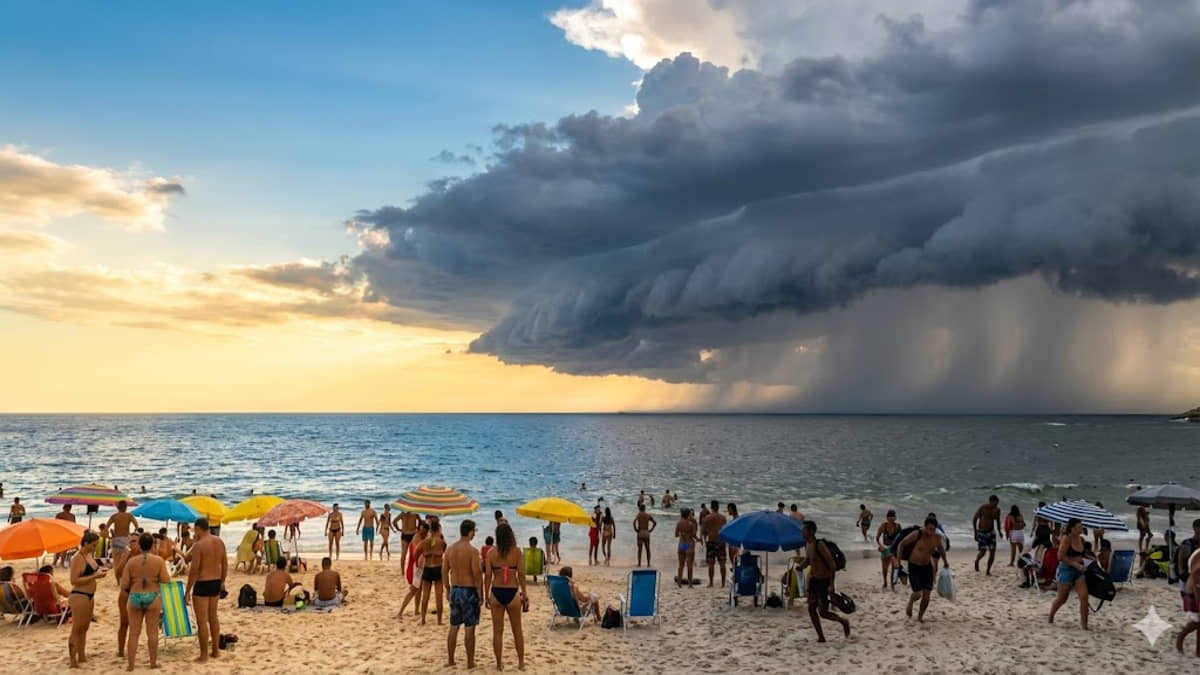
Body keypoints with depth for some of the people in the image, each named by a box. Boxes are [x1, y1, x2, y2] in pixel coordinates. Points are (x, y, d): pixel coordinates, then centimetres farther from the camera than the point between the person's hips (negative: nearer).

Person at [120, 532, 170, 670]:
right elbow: (165, 580, -8)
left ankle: (131, 664, 9)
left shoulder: (131, 561, -2)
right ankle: (153, 662, 13)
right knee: (152, 632, 7)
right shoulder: (159, 560, -5)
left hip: (134, 597, 1)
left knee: (133, 633, 8)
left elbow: (124, 584, -3)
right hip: (152, 597, -1)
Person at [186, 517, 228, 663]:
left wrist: (188, 591, -12)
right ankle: (215, 650, 27)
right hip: (216, 582, 8)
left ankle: (204, 655, 6)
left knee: (202, 620, 1)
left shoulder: (199, 545, -17)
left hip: (202, 584, -8)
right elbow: (225, 564, 11)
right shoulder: (219, 541, 5)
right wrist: (222, 582, 22)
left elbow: (194, 570, -18)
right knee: (213, 616, 19)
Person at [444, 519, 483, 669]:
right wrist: (481, 595, -8)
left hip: (455, 590, 6)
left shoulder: (450, 549, 3)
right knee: (469, 628, 2)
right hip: (469, 591, -6)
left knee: (453, 627, 14)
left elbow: (444, 571, 9)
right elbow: (477, 574, -17)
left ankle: (450, 660, 21)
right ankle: (470, 662, 8)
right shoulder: (472, 551, -16)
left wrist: (448, 589, 20)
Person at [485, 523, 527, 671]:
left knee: (497, 631, 11)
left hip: (496, 593, 1)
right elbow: (521, 575, -5)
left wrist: (486, 595, 6)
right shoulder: (517, 552, -5)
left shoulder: (491, 553, -3)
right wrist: (524, 595, 3)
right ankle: (521, 663, 21)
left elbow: (487, 576, -4)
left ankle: (499, 664, 17)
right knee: (517, 630, 14)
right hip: (512, 592, 0)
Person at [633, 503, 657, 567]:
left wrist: (635, 530, -7)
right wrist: (650, 530, 14)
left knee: (639, 549, 0)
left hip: (640, 533, -3)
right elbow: (655, 523, 14)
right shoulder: (648, 515, 9)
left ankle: (639, 564, -4)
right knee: (647, 549, 10)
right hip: (647, 533, 3)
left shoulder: (639, 514, -2)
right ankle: (648, 564, 10)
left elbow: (634, 522, -19)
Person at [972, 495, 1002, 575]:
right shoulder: (982, 508, -15)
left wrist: (999, 531, 4)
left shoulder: (997, 510, -2)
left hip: (991, 532, 4)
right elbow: (974, 520, -6)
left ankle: (988, 571, 8)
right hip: (981, 532, -4)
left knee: (992, 552, -6)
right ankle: (976, 561, 25)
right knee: (983, 552, -9)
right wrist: (975, 533, -9)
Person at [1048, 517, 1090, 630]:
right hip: (1066, 570, -6)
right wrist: (1075, 564, -21)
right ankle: (1050, 617, 29)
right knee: (1062, 599, 5)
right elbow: (1061, 556, -18)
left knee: (1084, 597, -8)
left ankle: (1084, 623, 1)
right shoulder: (1066, 538, -14)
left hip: (1078, 571, 6)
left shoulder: (1081, 539, 7)